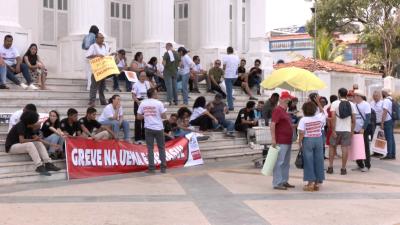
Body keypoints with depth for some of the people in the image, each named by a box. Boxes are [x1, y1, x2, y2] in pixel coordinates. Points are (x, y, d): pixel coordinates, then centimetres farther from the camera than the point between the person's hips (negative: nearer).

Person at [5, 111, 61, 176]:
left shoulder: (29, 128, 5)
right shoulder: (20, 126, -21)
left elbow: (37, 138, 4)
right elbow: (22, 141, -31)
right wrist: (33, 140, -16)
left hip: (20, 145, 9)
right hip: (11, 146, -9)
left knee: (39, 143, -6)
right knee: (30, 144, -33)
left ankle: (48, 164, -18)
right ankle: (39, 167, -36)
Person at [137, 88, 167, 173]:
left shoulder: (143, 103, 2)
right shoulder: (159, 103, -6)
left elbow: (139, 117, 4)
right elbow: (164, 116, -6)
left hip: (148, 128, 2)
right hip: (158, 128, -2)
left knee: (150, 148, 5)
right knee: (161, 147, 10)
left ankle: (151, 168, 2)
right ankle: (163, 167, 11)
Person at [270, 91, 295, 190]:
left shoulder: (284, 110, 17)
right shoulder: (277, 110, -12)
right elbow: (272, 124, -20)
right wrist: (273, 139, -25)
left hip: (288, 141, 10)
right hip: (281, 142, -10)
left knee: (286, 163, 14)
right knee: (279, 162, -7)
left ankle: (284, 181, 22)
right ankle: (277, 183, -4)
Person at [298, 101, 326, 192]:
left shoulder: (303, 120, -9)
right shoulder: (319, 118, 1)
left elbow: (301, 133, -12)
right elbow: (322, 112, 24)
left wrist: (299, 143, -3)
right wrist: (318, 102, 26)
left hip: (307, 141, -3)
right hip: (318, 140, 3)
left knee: (308, 161, 2)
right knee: (318, 161, 9)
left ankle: (310, 183, 2)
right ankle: (317, 183, 14)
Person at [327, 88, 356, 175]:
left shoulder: (334, 103, -4)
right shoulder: (351, 104, 6)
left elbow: (333, 117, -13)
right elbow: (353, 120, 4)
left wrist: (333, 130, -11)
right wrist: (352, 131, 13)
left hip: (337, 129, -1)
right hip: (347, 130, 2)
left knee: (332, 147, 12)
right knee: (345, 148, 2)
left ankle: (330, 167, 10)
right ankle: (343, 169, 3)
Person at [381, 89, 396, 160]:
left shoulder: (386, 101, -13)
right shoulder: (391, 100, 13)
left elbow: (385, 112, -19)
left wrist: (382, 123, -17)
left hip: (387, 121, -9)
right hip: (391, 120, 9)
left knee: (389, 138, -7)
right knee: (391, 138, 11)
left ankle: (389, 155, -6)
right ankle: (393, 154, 15)